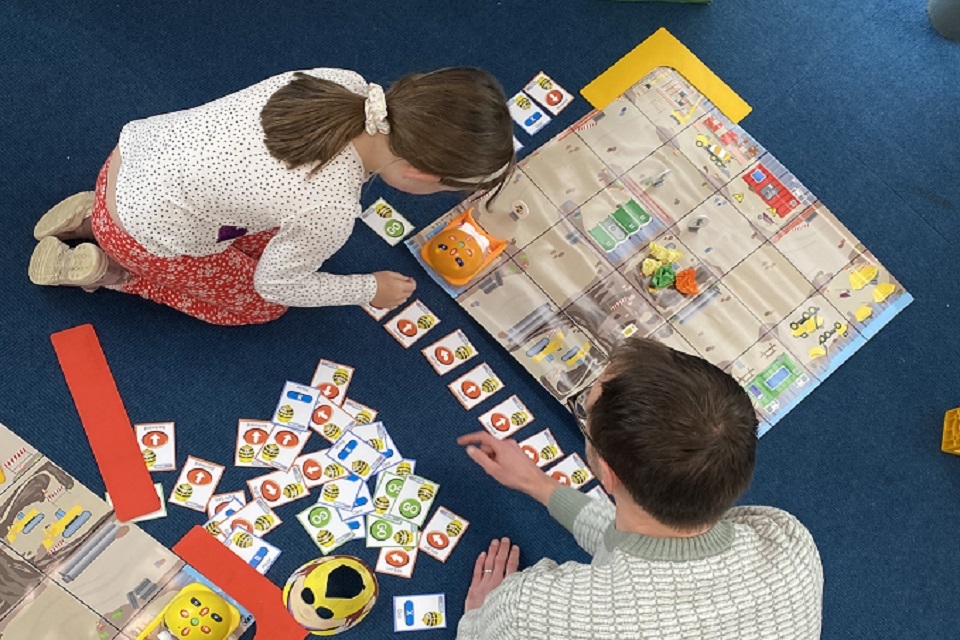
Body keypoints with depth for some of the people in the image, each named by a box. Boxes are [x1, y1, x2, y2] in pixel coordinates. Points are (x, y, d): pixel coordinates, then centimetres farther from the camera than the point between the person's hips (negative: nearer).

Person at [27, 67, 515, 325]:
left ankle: (93, 217, 22)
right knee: (260, 305, 15)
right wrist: (370, 289, -1)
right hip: (142, 233, -6)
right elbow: (276, 286, -13)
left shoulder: (346, 84, -18)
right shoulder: (330, 212, -35)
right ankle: (104, 269, 11)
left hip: (139, 149, 6)